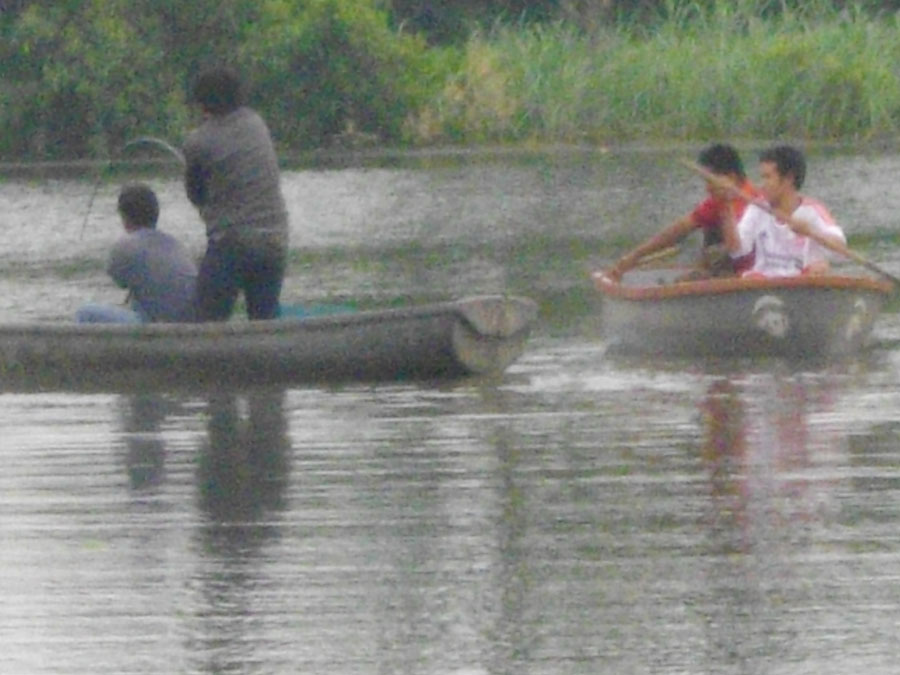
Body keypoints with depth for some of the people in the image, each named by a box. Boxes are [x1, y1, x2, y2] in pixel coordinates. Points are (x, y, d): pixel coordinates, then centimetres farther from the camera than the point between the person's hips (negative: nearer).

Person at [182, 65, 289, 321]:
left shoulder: (198, 142, -8)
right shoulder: (256, 123, 7)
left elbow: (195, 194, 5)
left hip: (231, 244, -5)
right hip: (275, 241, 5)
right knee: (265, 321, 13)